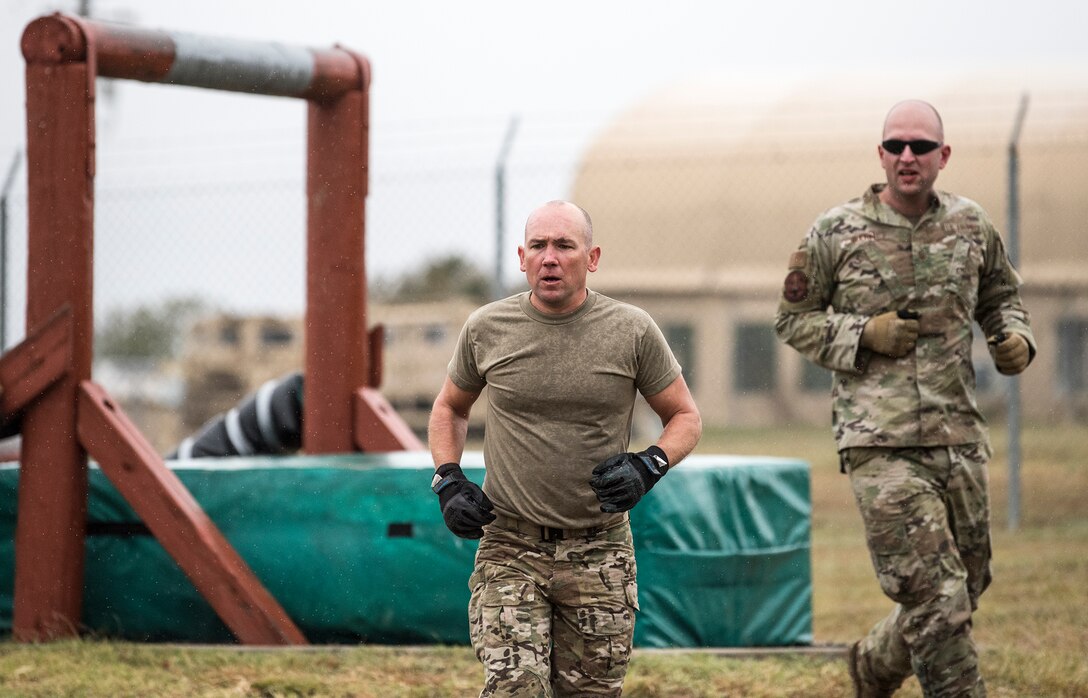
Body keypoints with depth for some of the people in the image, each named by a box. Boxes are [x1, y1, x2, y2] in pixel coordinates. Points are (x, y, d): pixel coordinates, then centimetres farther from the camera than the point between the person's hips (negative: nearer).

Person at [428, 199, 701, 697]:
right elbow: (449, 408, 19)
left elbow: (685, 417, 8)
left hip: (599, 553, 1)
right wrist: (449, 482, 2)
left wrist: (648, 467, -12)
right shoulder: (487, 329, 1)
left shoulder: (632, 332, -3)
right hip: (510, 548, -1)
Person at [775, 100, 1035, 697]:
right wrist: (864, 334, -10)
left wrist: (1014, 337, 2)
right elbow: (792, 319, 6)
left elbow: (1000, 295, 25)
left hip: (958, 438, 5)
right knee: (936, 594, -13)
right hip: (880, 442, -5)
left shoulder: (970, 225, 9)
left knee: (965, 587, 14)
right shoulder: (836, 233, -1)